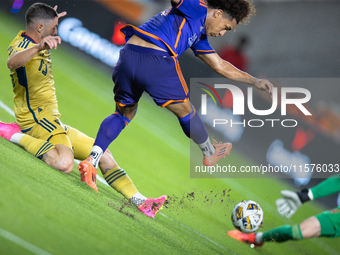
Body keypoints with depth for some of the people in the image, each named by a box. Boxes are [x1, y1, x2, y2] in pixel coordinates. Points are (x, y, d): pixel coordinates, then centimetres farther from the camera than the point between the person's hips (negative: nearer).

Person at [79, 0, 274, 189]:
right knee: (185, 111, 15)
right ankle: (210, 153, 37)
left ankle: (92, 158, 5)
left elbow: (220, 66, 39)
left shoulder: (199, 36, 31)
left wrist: (254, 81, 41)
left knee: (124, 114, 24)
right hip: (157, 62, -9)